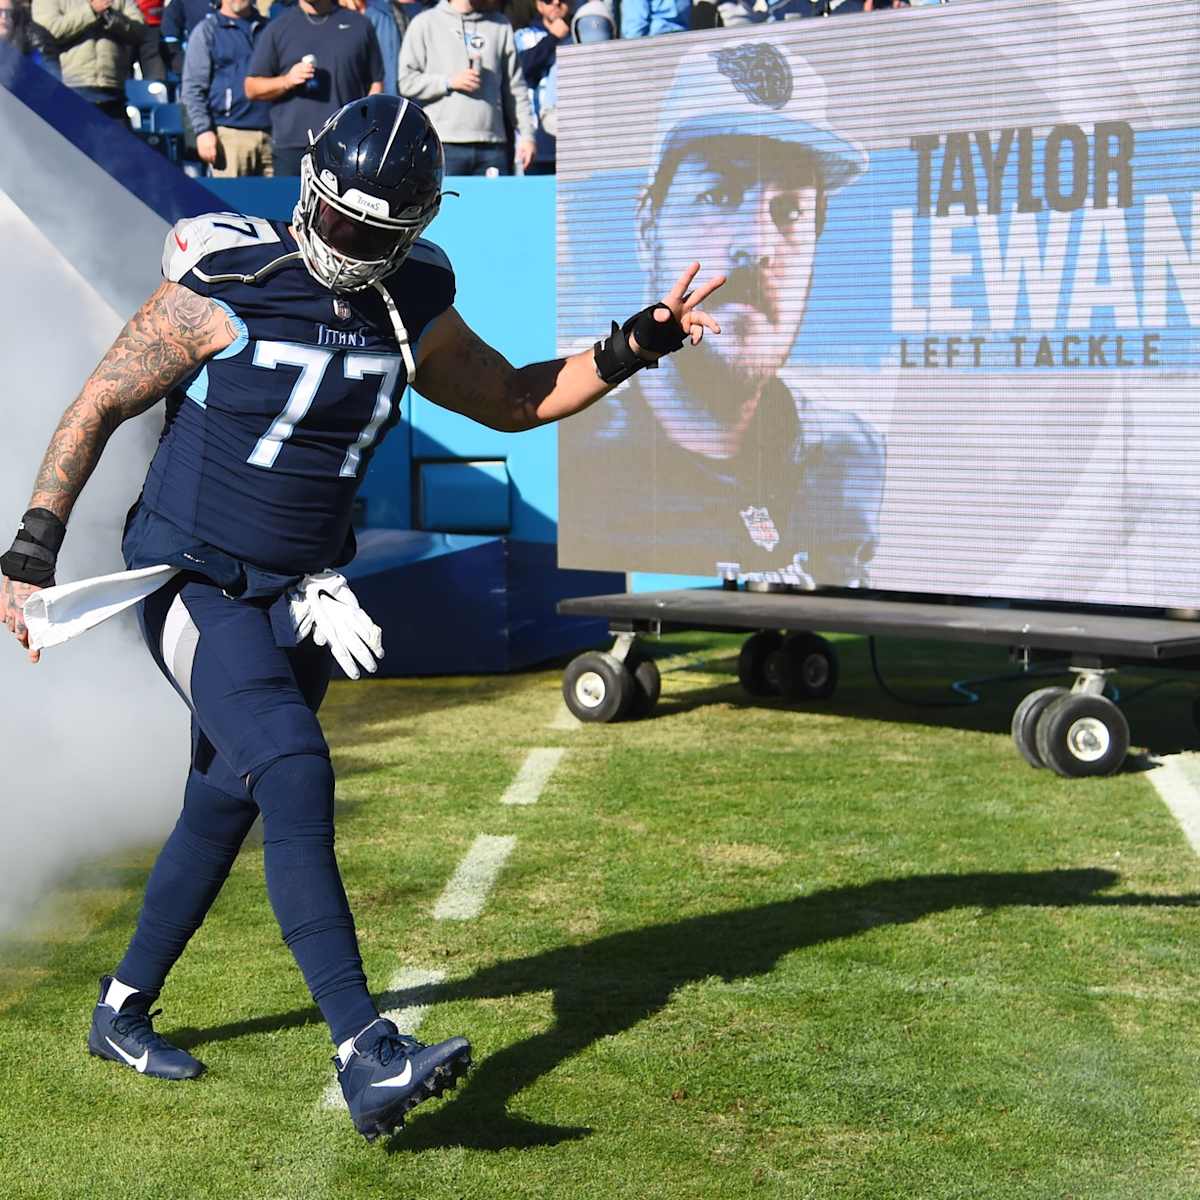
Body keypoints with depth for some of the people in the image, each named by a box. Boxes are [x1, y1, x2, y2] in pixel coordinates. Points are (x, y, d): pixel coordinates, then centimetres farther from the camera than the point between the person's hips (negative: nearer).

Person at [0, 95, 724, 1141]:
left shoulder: (408, 312, 1)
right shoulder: (225, 288, -15)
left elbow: (512, 400, 15)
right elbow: (99, 408, -9)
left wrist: (631, 350, 2)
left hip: (294, 600, 6)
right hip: (191, 585, -6)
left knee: (221, 810, 14)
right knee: (296, 775, -23)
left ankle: (123, 1014, 35)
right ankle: (365, 1055, -27)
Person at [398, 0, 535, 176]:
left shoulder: (500, 26, 15)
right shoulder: (426, 23, 7)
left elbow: (516, 88, 14)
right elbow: (406, 81, 2)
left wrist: (526, 134, 7)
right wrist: (449, 82, -10)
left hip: (492, 144, 3)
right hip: (444, 143, -2)